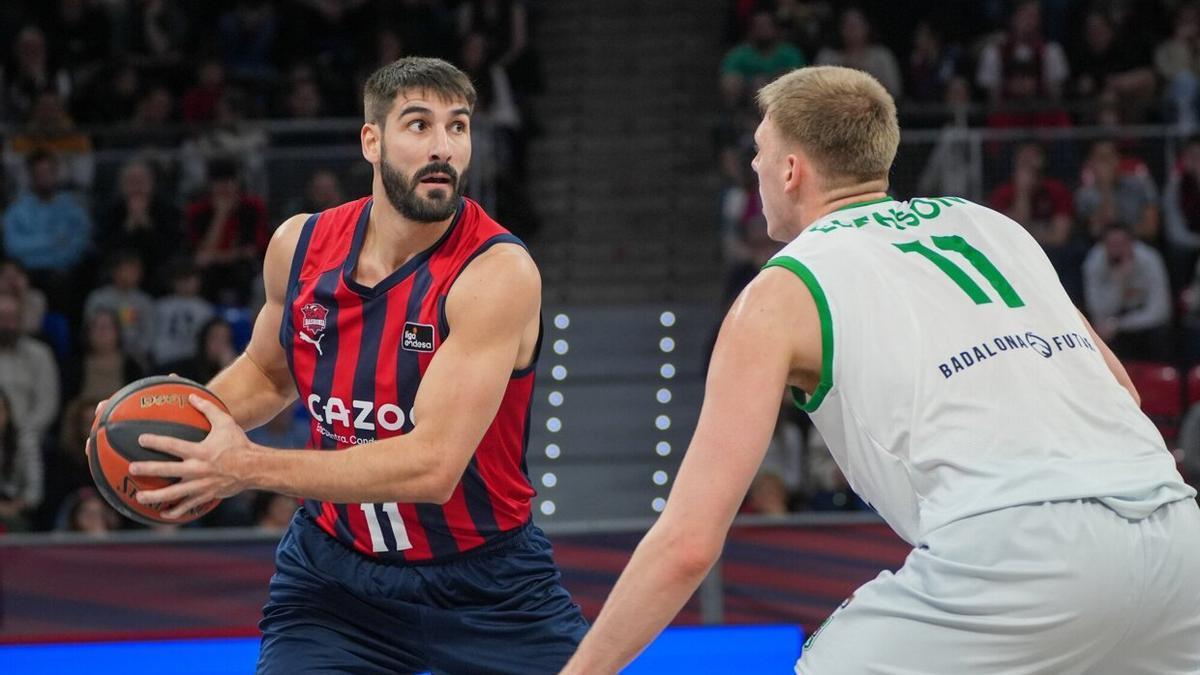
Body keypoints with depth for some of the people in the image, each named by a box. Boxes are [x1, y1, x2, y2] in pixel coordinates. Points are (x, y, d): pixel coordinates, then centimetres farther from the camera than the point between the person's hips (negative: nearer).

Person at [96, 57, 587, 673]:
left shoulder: (499, 271, -22)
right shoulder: (299, 245, -4)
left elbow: (432, 466, -30)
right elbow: (268, 372, 18)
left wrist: (249, 467, -33)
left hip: (485, 584, -3)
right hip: (332, 572, 3)